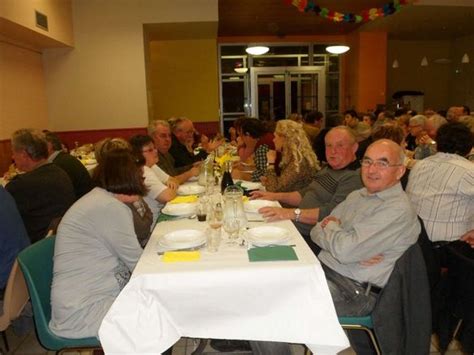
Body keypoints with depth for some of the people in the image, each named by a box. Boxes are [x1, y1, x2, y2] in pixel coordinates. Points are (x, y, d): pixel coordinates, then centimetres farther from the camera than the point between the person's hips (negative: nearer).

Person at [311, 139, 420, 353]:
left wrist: (331, 225, -3)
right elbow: (316, 232, 8)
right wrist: (355, 251, -10)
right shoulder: (357, 195, 11)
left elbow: (345, 250, -24)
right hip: (322, 268, 8)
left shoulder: (399, 210, -15)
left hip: (354, 290, -8)